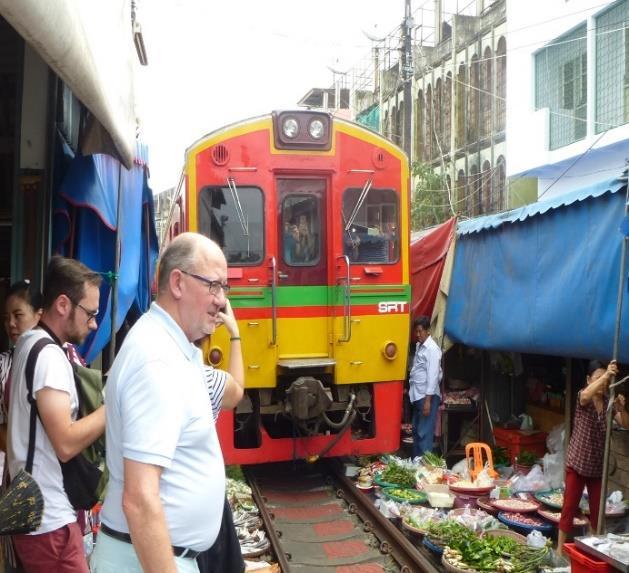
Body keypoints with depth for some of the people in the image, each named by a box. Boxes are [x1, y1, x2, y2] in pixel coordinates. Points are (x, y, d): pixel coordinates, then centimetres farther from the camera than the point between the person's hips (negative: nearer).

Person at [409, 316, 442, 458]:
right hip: (417, 395, 9)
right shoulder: (419, 346, 13)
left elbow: (433, 375, -19)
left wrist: (428, 400, -21)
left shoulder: (432, 349, -14)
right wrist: (411, 390, 13)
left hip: (427, 396, -9)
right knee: (416, 430, 16)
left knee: (424, 433, -6)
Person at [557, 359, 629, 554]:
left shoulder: (608, 402, 2)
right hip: (577, 463, -4)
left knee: (597, 508, 12)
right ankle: (560, 548, 10)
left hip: (598, 465, 4)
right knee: (570, 506, 0)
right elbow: (586, 396, -36)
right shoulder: (582, 397, -11)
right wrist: (605, 375, -47)